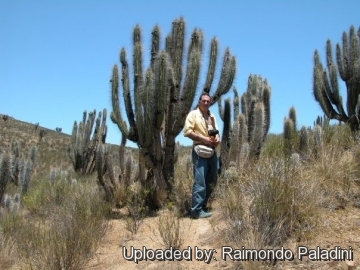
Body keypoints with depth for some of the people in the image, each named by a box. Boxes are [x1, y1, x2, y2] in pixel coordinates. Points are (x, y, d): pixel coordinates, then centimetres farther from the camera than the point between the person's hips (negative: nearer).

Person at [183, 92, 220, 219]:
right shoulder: (193, 114, -2)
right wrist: (204, 139, -17)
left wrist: (217, 138, 2)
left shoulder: (212, 116, 20)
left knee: (212, 180, 11)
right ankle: (197, 210, -6)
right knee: (200, 181, -11)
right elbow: (187, 131, -12)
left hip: (212, 151, 8)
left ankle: (203, 205, 24)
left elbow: (216, 131, 27)